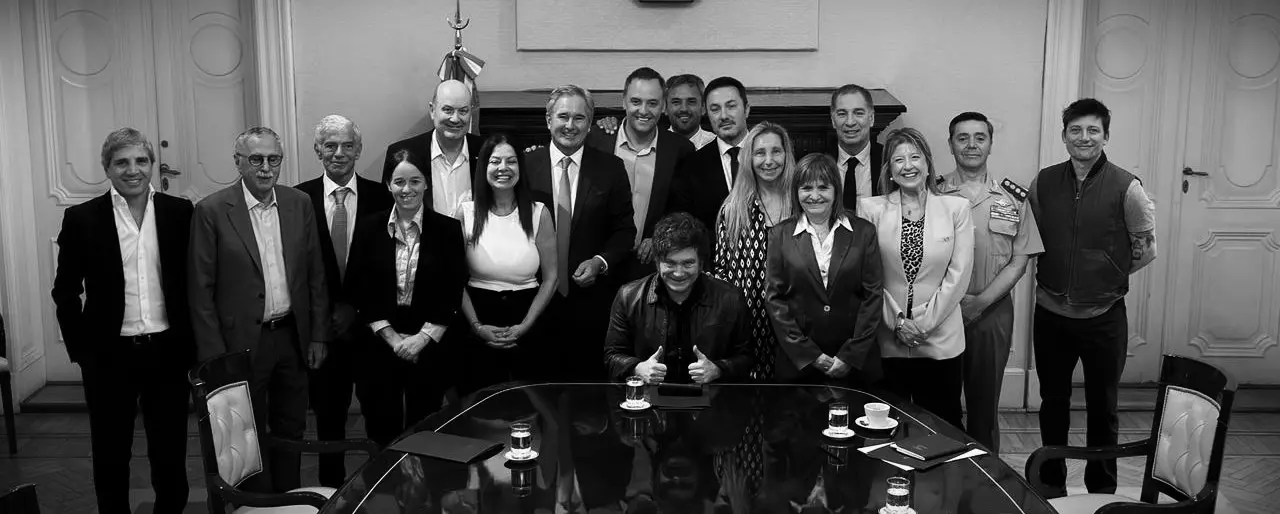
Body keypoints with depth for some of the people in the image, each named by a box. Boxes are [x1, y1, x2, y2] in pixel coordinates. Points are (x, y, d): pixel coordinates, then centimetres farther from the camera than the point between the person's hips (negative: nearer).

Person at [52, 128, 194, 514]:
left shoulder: (180, 212, 0)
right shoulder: (81, 218, -3)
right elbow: (65, 291, 2)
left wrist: (192, 343, 1)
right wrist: (80, 348, -2)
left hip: (168, 352, 1)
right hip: (109, 355, -1)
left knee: (171, 452, 11)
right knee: (110, 456, 12)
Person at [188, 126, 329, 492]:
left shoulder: (300, 204, 3)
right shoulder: (212, 211, -9)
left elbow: (316, 276, 7)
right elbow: (200, 289, -8)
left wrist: (319, 336, 3)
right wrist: (214, 356, -11)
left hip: (293, 338, 4)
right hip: (243, 343, -4)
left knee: (291, 432, 15)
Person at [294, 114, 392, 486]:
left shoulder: (380, 197, -2)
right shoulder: (299, 198, -1)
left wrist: (357, 308, -8)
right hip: (323, 326, 1)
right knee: (328, 414, 11)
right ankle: (332, 488, 24)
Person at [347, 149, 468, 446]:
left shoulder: (447, 229, 0)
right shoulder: (369, 229, 3)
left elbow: (453, 293, -2)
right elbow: (361, 291, 1)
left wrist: (422, 338, -10)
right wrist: (392, 337, -7)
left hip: (430, 347, -1)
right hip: (380, 346, 1)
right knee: (382, 432, 5)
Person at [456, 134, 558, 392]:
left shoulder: (539, 213, -1)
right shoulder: (466, 213, -1)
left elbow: (551, 278, -1)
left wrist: (525, 326, -7)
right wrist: (477, 326, -8)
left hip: (527, 329, 0)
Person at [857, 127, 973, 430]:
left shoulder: (956, 208, 2)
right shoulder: (871, 209, 1)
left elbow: (959, 274, -3)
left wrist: (923, 323, -8)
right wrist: (897, 320, -8)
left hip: (940, 338, 0)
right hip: (887, 341, 0)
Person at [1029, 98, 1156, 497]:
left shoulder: (1126, 187, -10)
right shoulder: (1044, 182, -2)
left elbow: (1145, 248, 0)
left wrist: (1108, 276, 2)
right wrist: (1055, 273, 4)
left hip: (1104, 315, -2)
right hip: (1051, 311, 3)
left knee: (1102, 407, 11)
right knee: (1052, 402, 15)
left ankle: (1102, 488, 28)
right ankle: (1051, 484, 31)